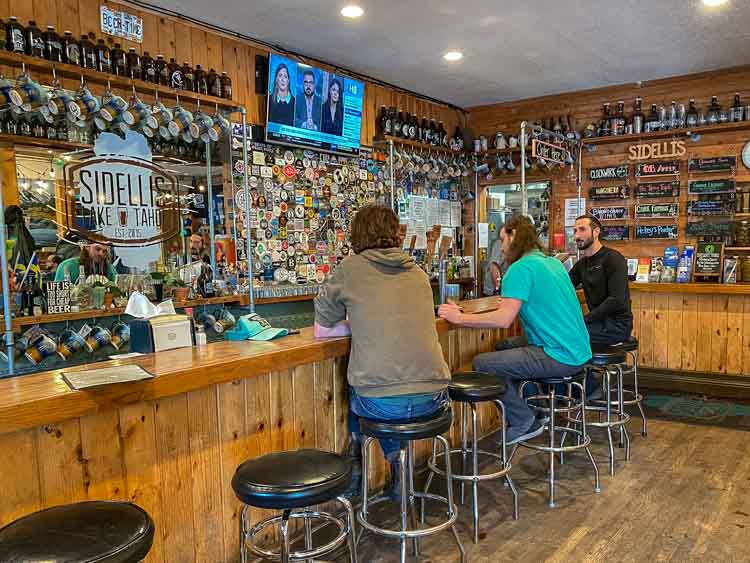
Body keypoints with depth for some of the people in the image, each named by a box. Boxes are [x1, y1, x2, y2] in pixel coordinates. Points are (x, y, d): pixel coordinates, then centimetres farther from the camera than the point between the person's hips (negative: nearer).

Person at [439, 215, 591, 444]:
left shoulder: (521, 268, -14)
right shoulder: (553, 263, 14)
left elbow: (503, 320, -23)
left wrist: (459, 318, -14)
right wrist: (510, 303, 24)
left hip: (560, 357, -10)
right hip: (579, 353, 10)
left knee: (481, 364, -8)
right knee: (505, 348, 25)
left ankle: (525, 422, 3)